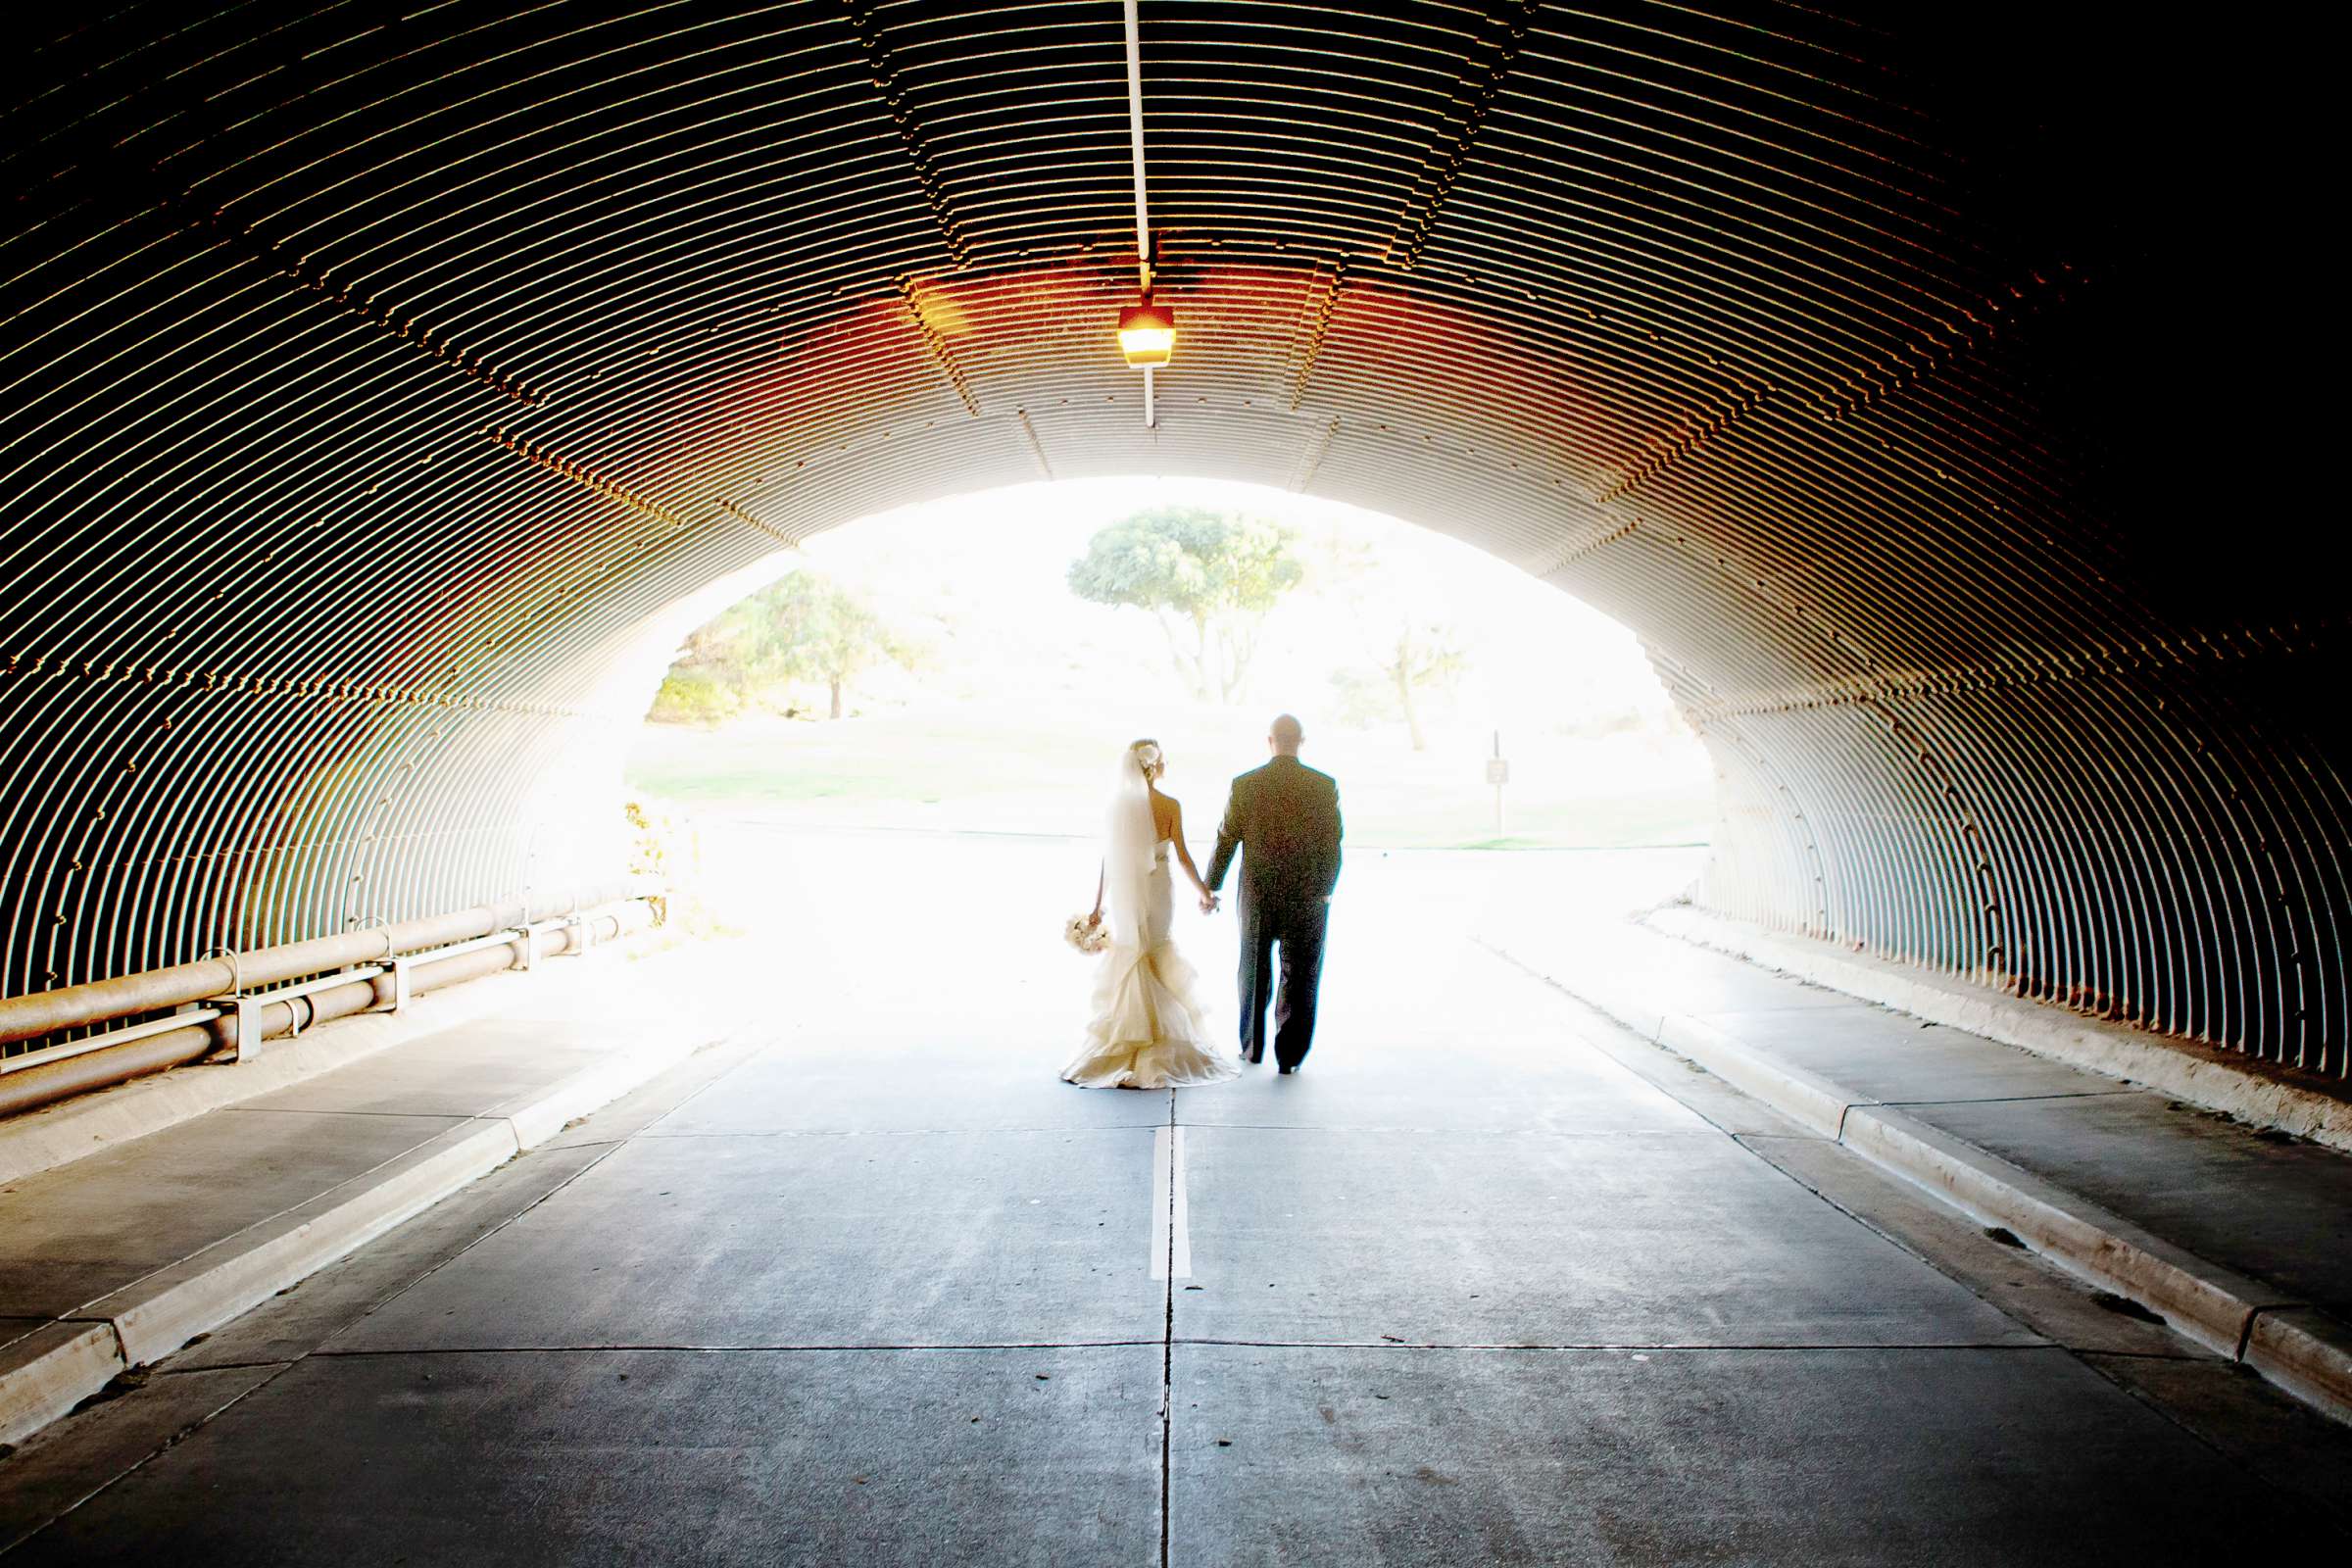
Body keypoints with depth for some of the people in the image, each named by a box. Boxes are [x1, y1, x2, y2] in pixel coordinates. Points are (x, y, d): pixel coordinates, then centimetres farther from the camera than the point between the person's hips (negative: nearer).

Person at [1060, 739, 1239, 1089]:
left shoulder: (1117, 802, -2)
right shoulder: (1169, 805, -9)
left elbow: (1107, 858, -1)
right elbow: (1183, 856, -8)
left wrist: (1098, 905, 4)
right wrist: (1205, 893, 4)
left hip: (1123, 893, 2)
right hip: (1157, 891, -2)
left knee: (1127, 965, 12)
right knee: (1157, 966, 9)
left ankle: (1124, 1047, 13)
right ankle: (1155, 1052, 10)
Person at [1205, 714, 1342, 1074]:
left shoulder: (1244, 785, -7)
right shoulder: (1325, 786, -8)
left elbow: (1225, 842, -2)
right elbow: (1332, 848, -5)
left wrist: (1211, 888, 10)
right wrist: (1325, 893, 9)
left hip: (1256, 897, 1)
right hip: (1308, 898, -1)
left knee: (1255, 973, 18)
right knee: (1299, 978, 10)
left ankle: (1252, 1048, 29)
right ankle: (1288, 1055, 10)